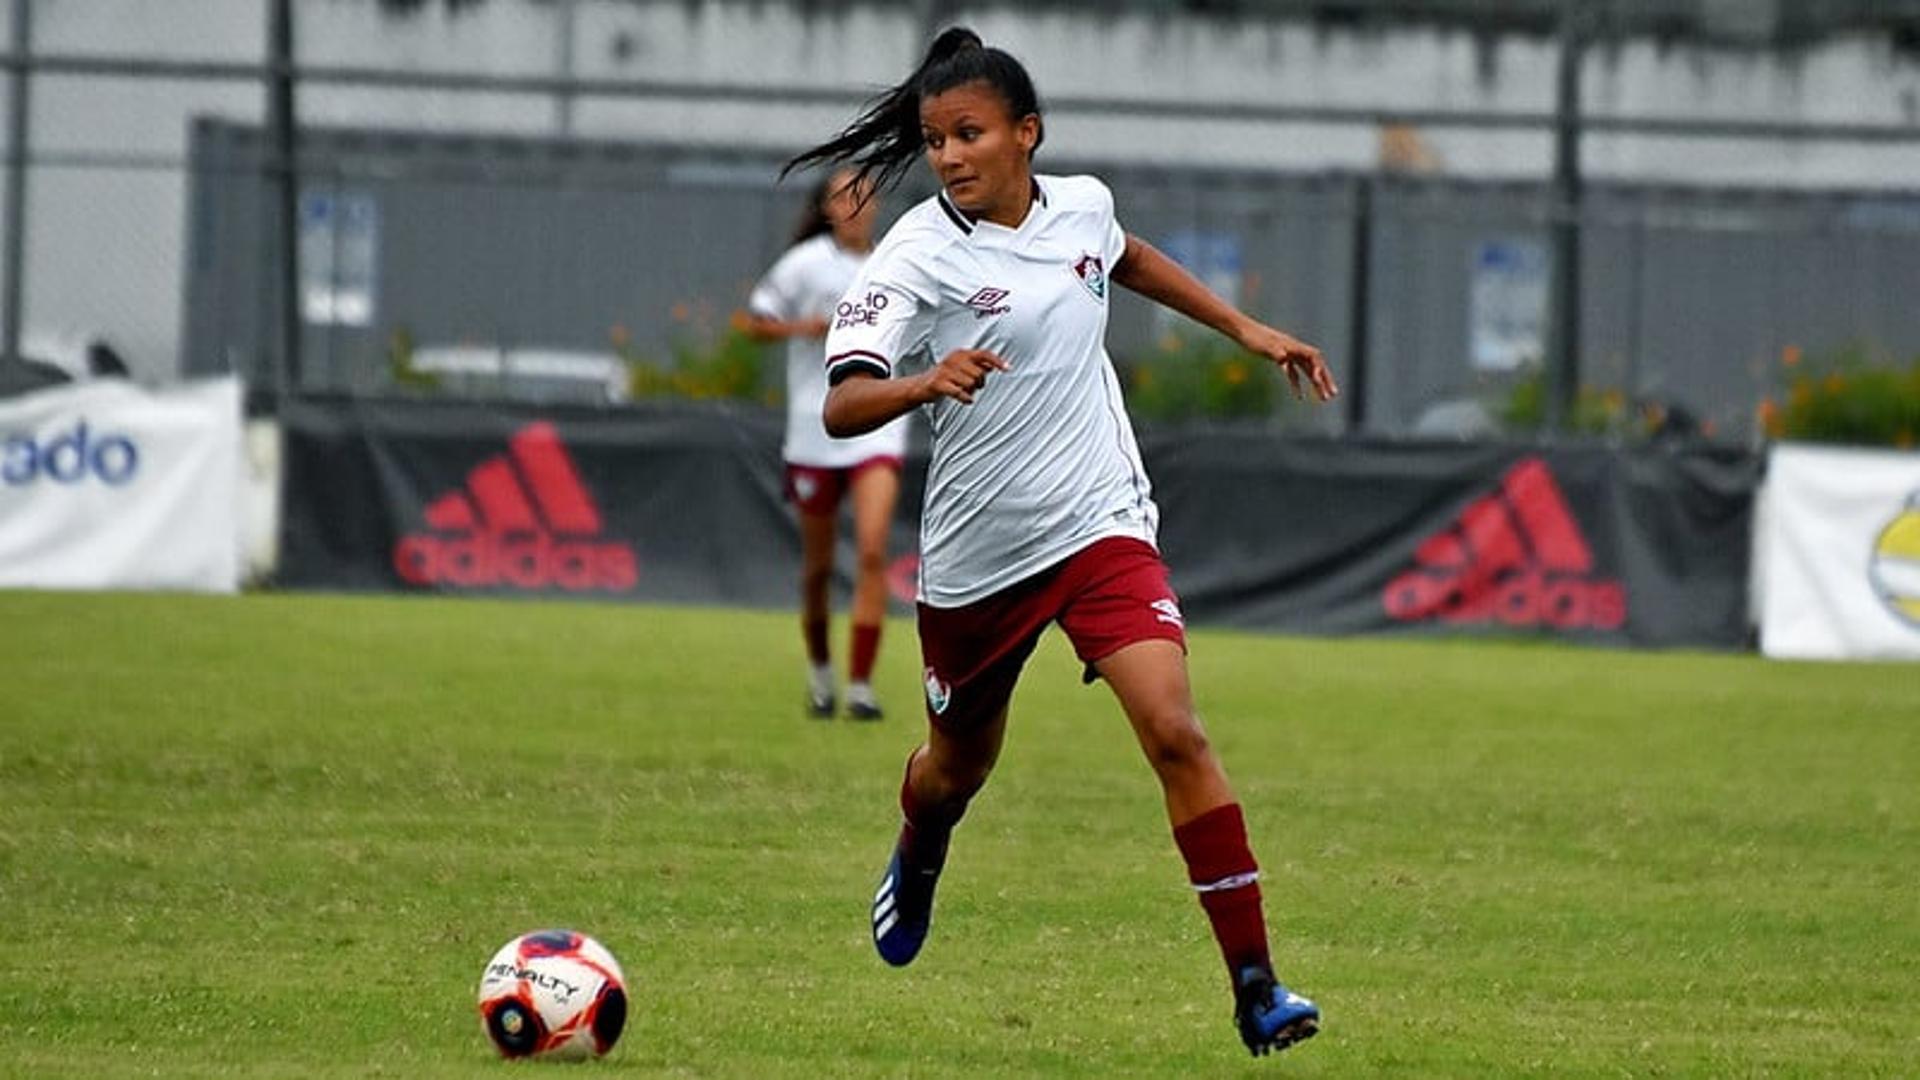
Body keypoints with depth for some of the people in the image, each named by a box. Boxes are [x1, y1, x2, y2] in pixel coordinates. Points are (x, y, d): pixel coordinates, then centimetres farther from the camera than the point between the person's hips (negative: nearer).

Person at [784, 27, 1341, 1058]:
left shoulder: (1081, 205, -1)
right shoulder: (917, 257, -16)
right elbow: (842, 404, -28)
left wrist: (1247, 329, 24)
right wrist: (923, 382, -47)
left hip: (1099, 525, 1)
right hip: (975, 550, -1)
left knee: (1174, 731, -18)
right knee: (960, 759, 19)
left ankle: (1255, 985, -16)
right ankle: (917, 860, 58)